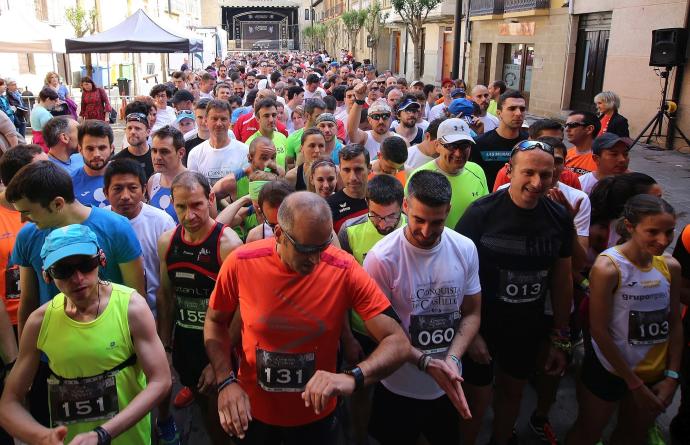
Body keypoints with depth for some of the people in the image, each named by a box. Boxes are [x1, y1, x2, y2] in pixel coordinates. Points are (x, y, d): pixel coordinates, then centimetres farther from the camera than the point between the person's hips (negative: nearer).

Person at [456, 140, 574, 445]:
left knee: (513, 393, 23)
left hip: (528, 329, 4)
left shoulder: (560, 219, -5)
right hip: (482, 326, -4)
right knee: (476, 400, 9)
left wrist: (560, 339, 7)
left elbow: (562, 280, 3)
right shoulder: (481, 213, -19)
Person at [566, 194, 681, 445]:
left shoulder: (671, 267, -7)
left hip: (655, 374, 5)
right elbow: (599, 331, -20)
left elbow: (675, 323, 3)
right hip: (608, 371, -5)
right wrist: (635, 384, -13)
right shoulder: (608, 267, -24)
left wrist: (672, 376, -1)